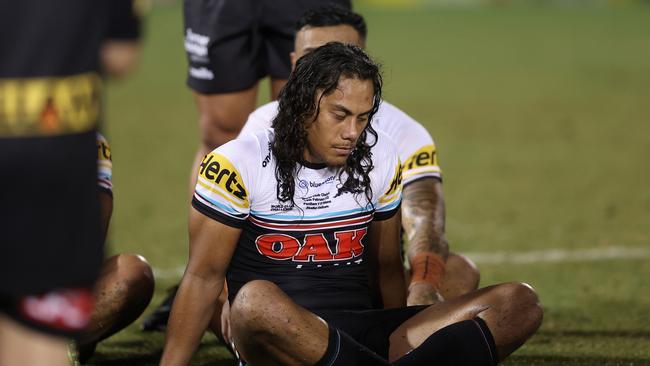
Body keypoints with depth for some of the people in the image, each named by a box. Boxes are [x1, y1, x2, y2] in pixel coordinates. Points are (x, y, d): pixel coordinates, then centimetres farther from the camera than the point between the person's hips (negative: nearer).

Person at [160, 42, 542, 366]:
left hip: (361, 334, 5)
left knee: (519, 303, -12)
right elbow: (205, 277, -3)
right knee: (257, 301, -42)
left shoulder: (381, 159, 9)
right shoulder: (240, 163, -4)